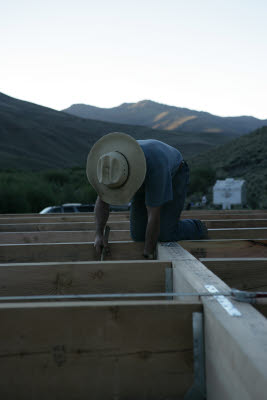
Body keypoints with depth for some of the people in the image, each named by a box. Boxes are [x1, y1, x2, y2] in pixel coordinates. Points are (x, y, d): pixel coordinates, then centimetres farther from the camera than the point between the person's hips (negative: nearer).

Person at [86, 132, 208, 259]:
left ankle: (195, 229, 15)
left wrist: (148, 254, -31)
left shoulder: (154, 167, -46)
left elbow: (154, 215, -39)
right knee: (138, 235, -4)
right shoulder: (112, 161, -30)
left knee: (164, 235, -14)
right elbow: (102, 200, -19)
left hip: (173, 175, -5)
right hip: (147, 178, 5)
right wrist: (99, 234, -33)